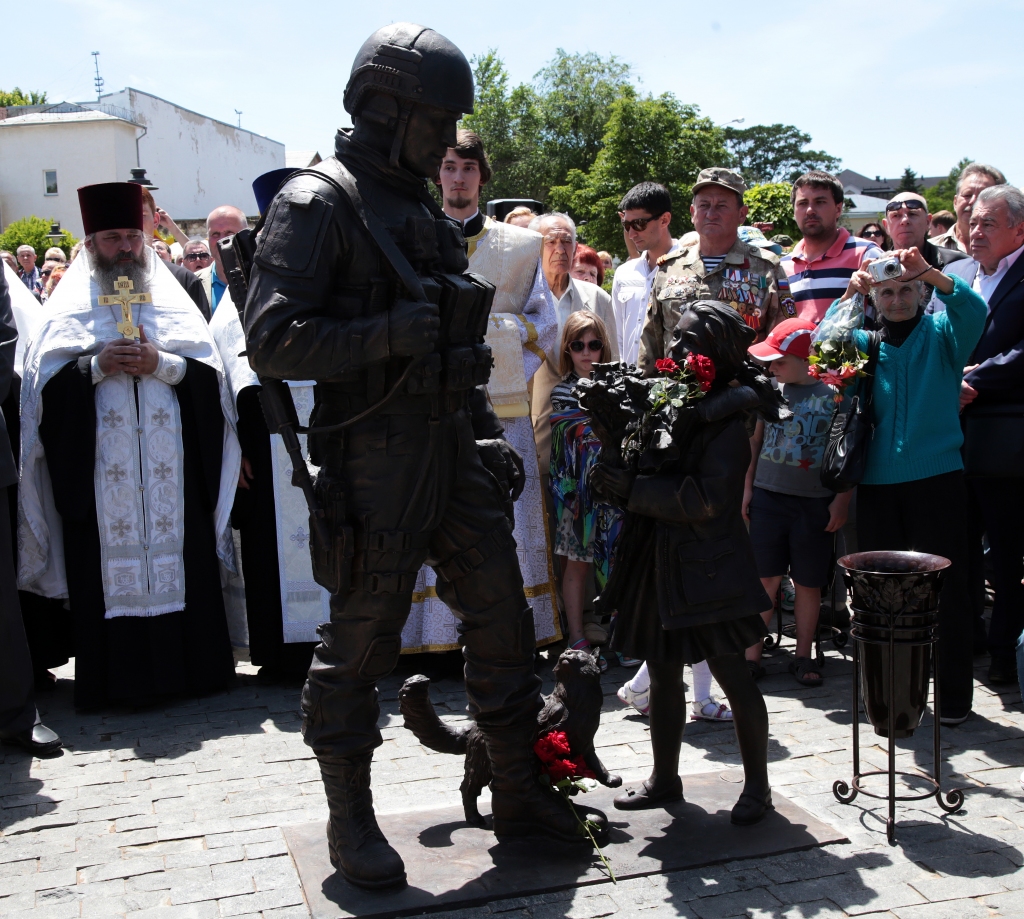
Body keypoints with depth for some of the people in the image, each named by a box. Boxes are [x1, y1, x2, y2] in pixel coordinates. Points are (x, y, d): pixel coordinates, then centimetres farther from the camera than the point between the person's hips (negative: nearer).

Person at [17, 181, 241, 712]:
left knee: (178, 559, -1)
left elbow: (209, 375, 4)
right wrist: (97, 365, -11)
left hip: (170, 466, 1)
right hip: (99, 468, -1)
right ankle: (118, 677, 4)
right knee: (109, 567, -3)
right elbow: (46, 384, 2)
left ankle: (186, 665, 8)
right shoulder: (69, 310, 11)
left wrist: (160, 364, -10)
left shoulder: (174, 304, 14)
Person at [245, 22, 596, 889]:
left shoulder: (430, 213, 17)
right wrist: (387, 335, -24)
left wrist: (487, 432, 16)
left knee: (502, 618, 11)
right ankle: (350, 820, 20)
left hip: (453, 452, 8)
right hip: (374, 459, -8)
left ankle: (516, 791, 26)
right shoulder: (318, 205, -8)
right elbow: (272, 339, -17)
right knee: (359, 641, 3)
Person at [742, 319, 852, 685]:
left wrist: (842, 500, -6)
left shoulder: (833, 393, -7)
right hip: (768, 495, 2)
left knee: (809, 582, 7)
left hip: (815, 502, -2)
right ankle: (752, 652, 12)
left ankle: (803, 656, 20)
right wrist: (748, 488, 13)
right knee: (765, 577, 3)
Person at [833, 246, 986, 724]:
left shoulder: (941, 334, 4)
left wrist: (930, 272, -31)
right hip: (877, 483, 3)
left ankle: (953, 696, 12)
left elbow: (973, 310, -15)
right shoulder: (864, 341, 12)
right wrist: (849, 296, -15)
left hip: (937, 479, -3)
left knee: (945, 590, 2)